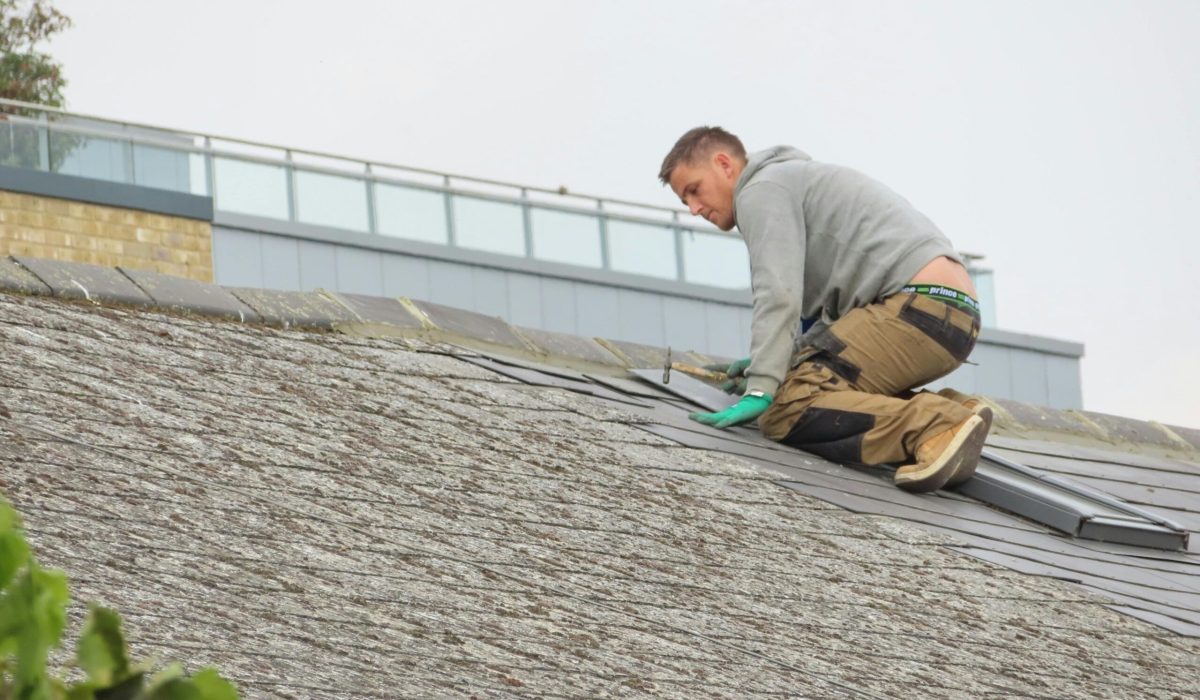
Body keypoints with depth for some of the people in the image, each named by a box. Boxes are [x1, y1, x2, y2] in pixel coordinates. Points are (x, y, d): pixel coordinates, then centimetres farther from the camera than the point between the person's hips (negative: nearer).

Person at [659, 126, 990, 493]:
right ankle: (948, 410, 3)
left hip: (920, 303, -10)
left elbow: (778, 296, -13)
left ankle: (936, 426, -31)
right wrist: (770, 362, 27)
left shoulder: (763, 191, 2)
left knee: (786, 410, -16)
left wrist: (759, 391, -18)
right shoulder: (798, 180, 33)